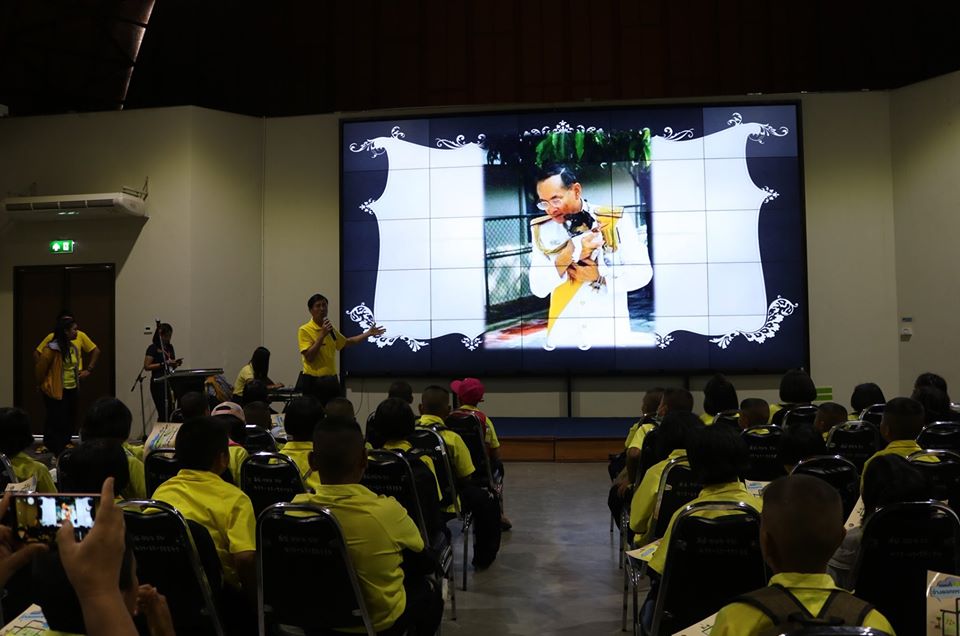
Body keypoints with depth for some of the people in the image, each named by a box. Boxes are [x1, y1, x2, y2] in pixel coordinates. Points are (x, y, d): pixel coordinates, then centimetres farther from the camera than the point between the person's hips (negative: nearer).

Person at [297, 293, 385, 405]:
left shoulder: (330, 329, 11)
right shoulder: (304, 330, -10)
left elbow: (347, 342, 28)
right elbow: (309, 357, -19)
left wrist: (368, 333, 24)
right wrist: (322, 335, -22)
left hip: (331, 381, 7)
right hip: (313, 382, -7)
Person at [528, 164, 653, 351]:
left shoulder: (616, 220, -8)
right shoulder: (542, 229, -2)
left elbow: (642, 272, -6)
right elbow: (538, 288, -8)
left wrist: (599, 275, -16)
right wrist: (567, 256, -20)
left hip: (610, 332, -1)